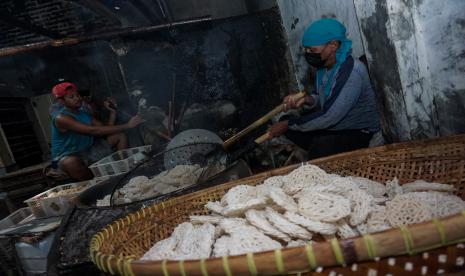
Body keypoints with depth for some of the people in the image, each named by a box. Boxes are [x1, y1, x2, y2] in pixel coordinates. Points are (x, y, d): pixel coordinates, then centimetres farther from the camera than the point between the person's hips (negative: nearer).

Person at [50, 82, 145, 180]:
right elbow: (93, 131, -34)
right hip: (67, 156, -7)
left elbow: (104, 131, 0)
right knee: (70, 163, -44)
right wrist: (127, 125, -36)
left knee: (120, 136, 0)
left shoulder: (84, 112, 3)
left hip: (89, 150, 7)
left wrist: (113, 112, -14)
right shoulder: (61, 118, -22)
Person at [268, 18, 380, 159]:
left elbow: (329, 117, -30)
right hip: (332, 125, 8)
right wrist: (307, 100, -13)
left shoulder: (353, 72, -28)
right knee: (285, 120, 2)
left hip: (359, 132, -8)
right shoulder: (324, 64, -3)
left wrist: (289, 124, -22)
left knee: (320, 149, -35)